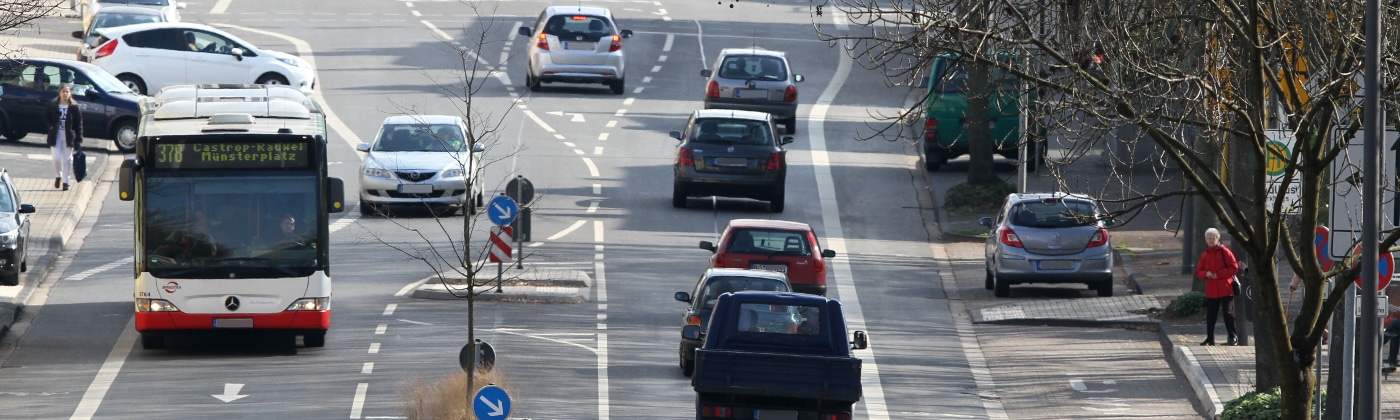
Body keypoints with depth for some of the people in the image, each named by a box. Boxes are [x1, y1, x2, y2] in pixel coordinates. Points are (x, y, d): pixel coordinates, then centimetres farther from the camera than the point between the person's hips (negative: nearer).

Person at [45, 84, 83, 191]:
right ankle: (58, 176, 23)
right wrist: (51, 125, -8)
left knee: (67, 159, 4)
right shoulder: (53, 105, 0)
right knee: (56, 158, -3)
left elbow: (78, 124, -3)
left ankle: (66, 181, 14)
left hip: (69, 136, -1)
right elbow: (46, 117, 12)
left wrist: (79, 140, -6)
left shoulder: (74, 107, -4)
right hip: (56, 135, 1)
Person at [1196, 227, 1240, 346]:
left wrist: (1218, 274, -14)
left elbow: (1234, 268, -8)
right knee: (1210, 316, 7)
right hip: (1211, 291, 5)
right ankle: (1210, 339, 16)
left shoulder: (1225, 252, -2)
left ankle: (1233, 338, -3)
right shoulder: (1205, 255, 12)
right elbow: (1198, 272, 13)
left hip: (1226, 289, -5)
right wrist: (1206, 274, -10)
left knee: (1228, 313, -8)